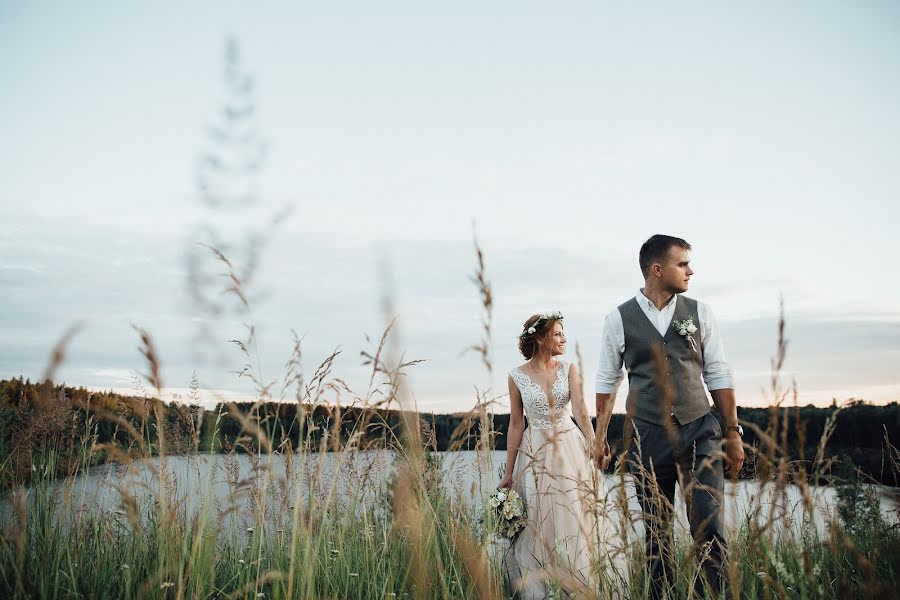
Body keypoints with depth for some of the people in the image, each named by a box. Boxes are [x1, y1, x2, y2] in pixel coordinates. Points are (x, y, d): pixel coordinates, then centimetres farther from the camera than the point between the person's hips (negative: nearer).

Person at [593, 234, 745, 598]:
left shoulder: (699, 313, 4)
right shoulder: (619, 319, 0)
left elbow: (718, 375, 7)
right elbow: (607, 381, 8)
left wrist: (733, 433, 6)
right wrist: (600, 437, 9)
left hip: (699, 432, 1)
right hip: (647, 438, 0)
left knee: (709, 527, -6)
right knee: (656, 532, 9)